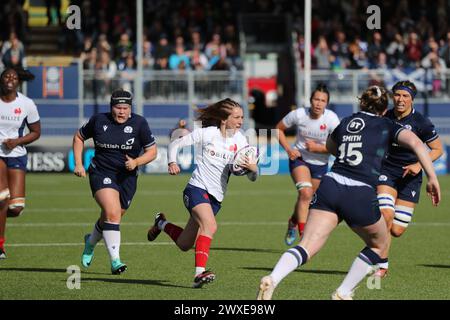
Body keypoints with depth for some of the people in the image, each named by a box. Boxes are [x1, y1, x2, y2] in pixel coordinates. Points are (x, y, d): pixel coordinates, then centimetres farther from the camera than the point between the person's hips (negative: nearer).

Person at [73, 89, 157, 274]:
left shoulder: (139, 123, -4)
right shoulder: (99, 121, -2)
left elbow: (152, 151, 0)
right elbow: (79, 137, 14)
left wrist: (136, 162, -18)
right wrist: (78, 164, 5)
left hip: (127, 177, 2)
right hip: (101, 174, -2)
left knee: (109, 218, 12)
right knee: (112, 213, -23)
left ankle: (91, 241, 46)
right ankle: (115, 261, -22)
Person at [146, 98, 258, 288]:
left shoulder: (239, 141, 3)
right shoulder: (207, 133, -6)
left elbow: (252, 177, 3)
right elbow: (175, 144, 3)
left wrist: (252, 168, -21)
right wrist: (172, 162, -16)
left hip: (216, 197, 5)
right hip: (197, 188, -5)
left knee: (184, 244, 11)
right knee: (210, 225, -33)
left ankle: (162, 224, 40)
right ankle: (200, 272, -34)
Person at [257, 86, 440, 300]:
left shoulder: (346, 122, 22)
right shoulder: (386, 126, 10)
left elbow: (330, 147, 42)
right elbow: (415, 143, -8)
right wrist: (432, 178, -9)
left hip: (330, 184, 3)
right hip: (361, 195, -3)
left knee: (307, 247, -7)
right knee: (379, 245, 23)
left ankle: (272, 280, -33)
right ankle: (343, 294, 16)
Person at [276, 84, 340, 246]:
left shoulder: (331, 118, -19)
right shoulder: (299, 114, -17)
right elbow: (279, 129, 0)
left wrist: (318, 148, -28)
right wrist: (288, 149, -11)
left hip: (320, 164, 2)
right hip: (299, 159, -2)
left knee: (305, 199, 13)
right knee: (305, 192, -25)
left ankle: (293, 223, 45)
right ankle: (303, 235, -27)